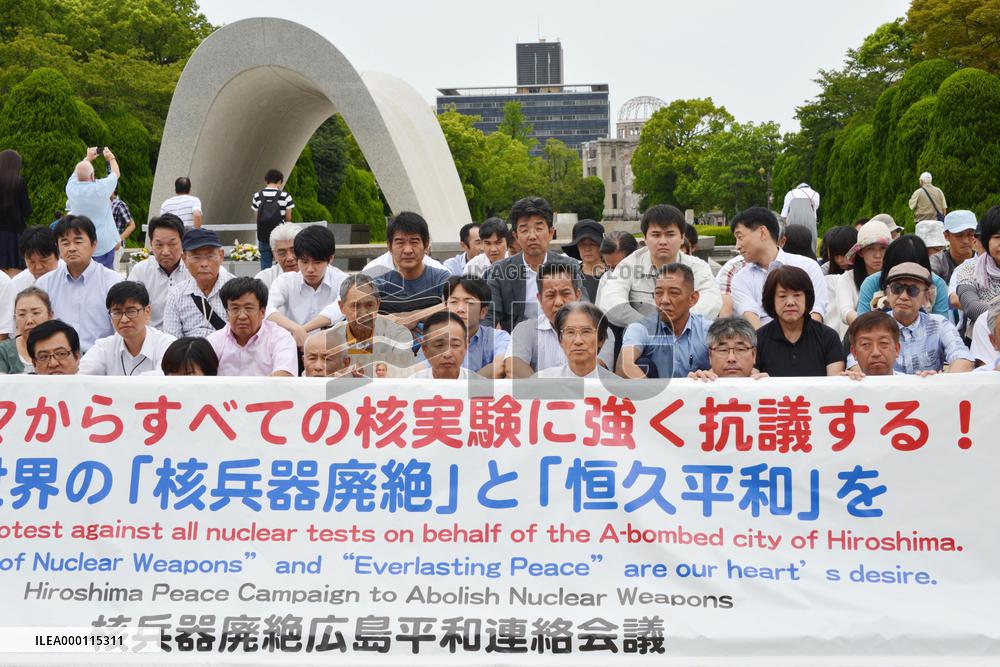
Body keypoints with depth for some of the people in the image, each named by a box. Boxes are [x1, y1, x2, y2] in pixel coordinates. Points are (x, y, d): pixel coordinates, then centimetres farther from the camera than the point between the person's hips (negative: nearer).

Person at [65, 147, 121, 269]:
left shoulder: (71, 188, -6)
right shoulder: (101, 188, -16)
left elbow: (77, 172, 18)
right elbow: (116, 174, 4)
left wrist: (88, 158, 32)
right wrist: (111, 158, 23)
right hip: (104, 245, -3)